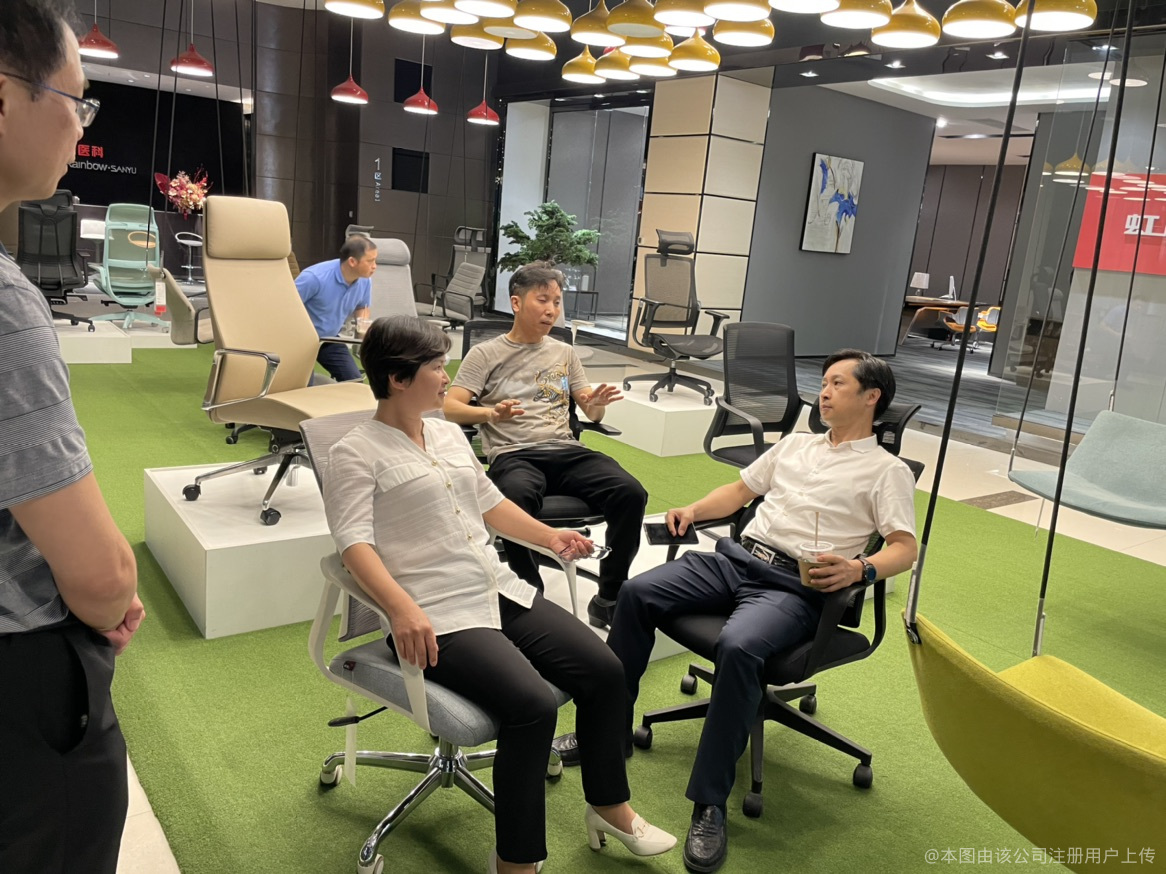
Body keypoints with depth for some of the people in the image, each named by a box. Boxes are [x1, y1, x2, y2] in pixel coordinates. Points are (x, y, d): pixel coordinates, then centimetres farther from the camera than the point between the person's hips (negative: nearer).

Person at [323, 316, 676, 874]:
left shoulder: (449, 434, 17)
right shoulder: (355, 454, -6)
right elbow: (354, 542, -18)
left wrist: (549, 536, 21)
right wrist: (402, 609, -33)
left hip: (501, 592, 8)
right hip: (437, 618, -8)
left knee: (605, 670, -2)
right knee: (533, 705, -27)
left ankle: (609, 807, 19)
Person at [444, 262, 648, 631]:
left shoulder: (564, 353, 21)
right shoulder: (485, 354, 9)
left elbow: (591, 413, 21)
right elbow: (451, 408, -1)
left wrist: (598, 404, -5)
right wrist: (490, 413, -23)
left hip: (566, 451, 4)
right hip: (513, 455, -4)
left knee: (631, 492, -24)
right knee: (517, 497, -41)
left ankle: (608, 600, -10)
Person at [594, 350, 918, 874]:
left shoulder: (887, 471, 8)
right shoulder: (795, 444, 26)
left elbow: (904, 548, -2)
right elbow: (739, 490, 28)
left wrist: (859, 569, -23)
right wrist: (693, 510, 9)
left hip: (794, 586, -6)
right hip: (736, 557, 6)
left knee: (738, 648, -36)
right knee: (637, 594, -14)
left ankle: (710, 805, -24)